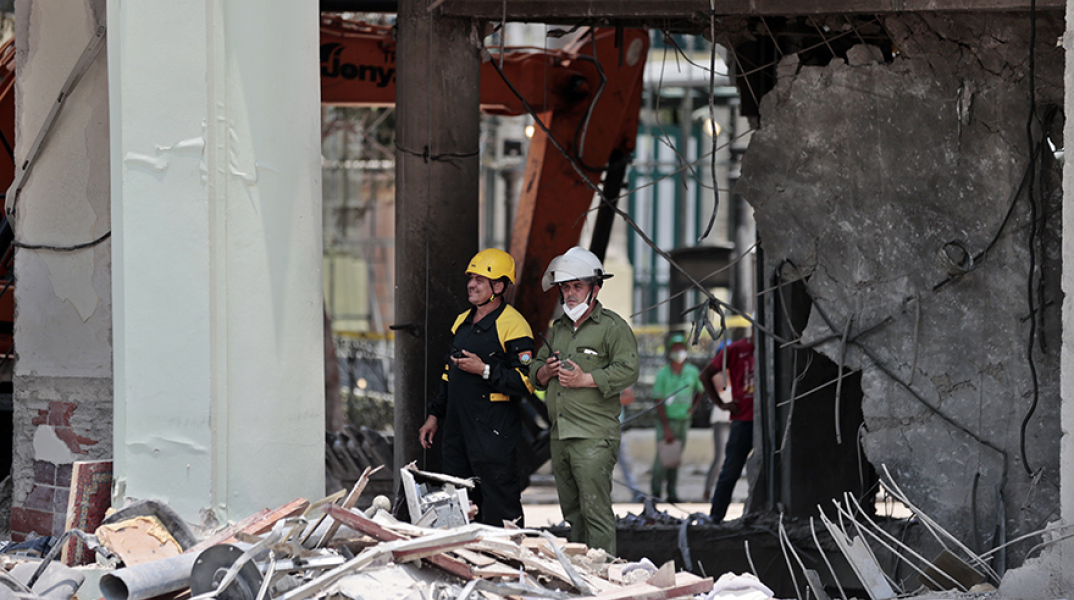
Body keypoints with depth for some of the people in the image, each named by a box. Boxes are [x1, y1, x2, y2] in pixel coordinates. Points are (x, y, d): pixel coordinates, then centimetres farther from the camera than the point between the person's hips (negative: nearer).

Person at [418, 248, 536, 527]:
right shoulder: (463, 322, 16)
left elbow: (526, 382, -16)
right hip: (457, 429, 8)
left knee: (499, 513, -7)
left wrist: (484, 370, -20)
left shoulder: (512, 326, -11)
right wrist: (435, 415, 21)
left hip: (493, 432, -8)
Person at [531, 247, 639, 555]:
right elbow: (535, 368, 25)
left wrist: (584, 379, -16)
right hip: (560, 435, 8)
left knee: (595, 510, -12)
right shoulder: (558, 328, 21)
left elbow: (627, 371, -13)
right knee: (572, 512, 12)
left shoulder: (613, 327, -2)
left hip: (595, 436, -8)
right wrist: (545, 371, 2)